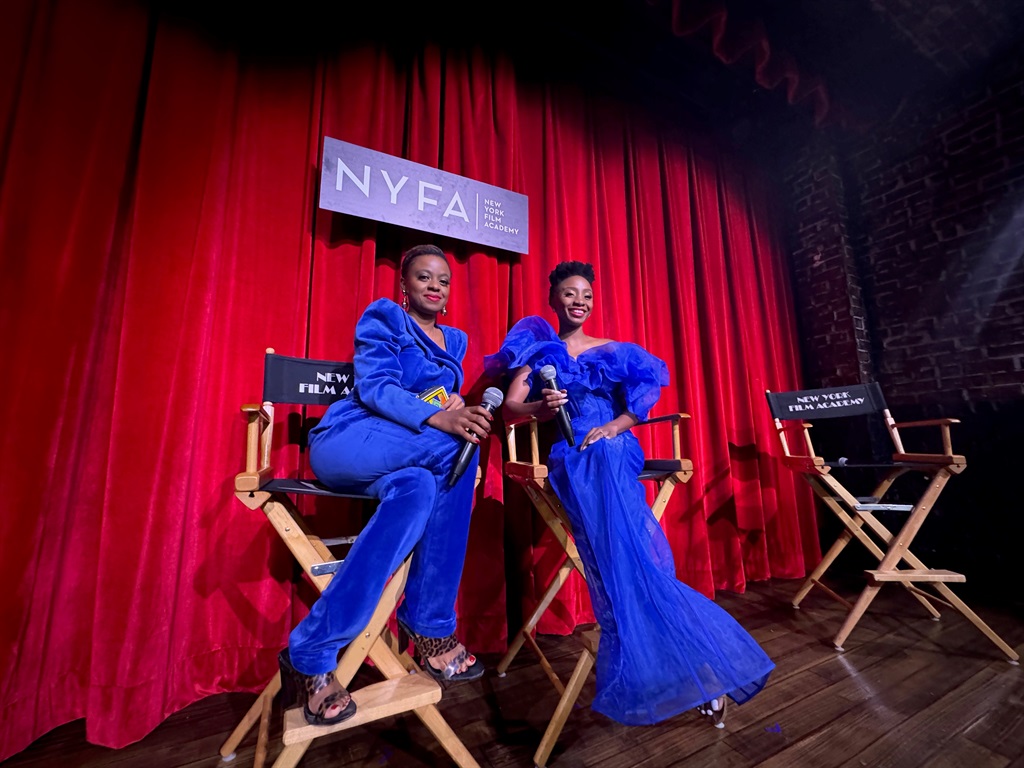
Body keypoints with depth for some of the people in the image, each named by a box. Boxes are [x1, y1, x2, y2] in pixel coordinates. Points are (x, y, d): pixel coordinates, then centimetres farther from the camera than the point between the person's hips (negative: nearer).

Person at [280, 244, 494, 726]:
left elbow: (449, 403, 18)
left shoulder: (454, 340, 21)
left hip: (408, 460, 5)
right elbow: (375, 386, -12)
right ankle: (431, 629, -25)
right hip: (348, 442, -5)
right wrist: (438, 420, -29)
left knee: (418, 489, -32)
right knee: (456, 448, -32)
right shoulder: (382, 317, 4)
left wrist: (462, 414, -9)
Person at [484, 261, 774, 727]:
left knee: (618, 538, -26)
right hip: (568, 457, 0)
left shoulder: (613, 352, 19)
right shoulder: (538, 351, 16)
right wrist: (542, 406, -16)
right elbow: (510, 406, 5)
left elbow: (648, 390, 5)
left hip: (612, 449, 1)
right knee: (622, 542, -21)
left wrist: (614, 427, -10)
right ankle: (695, 664, -10)